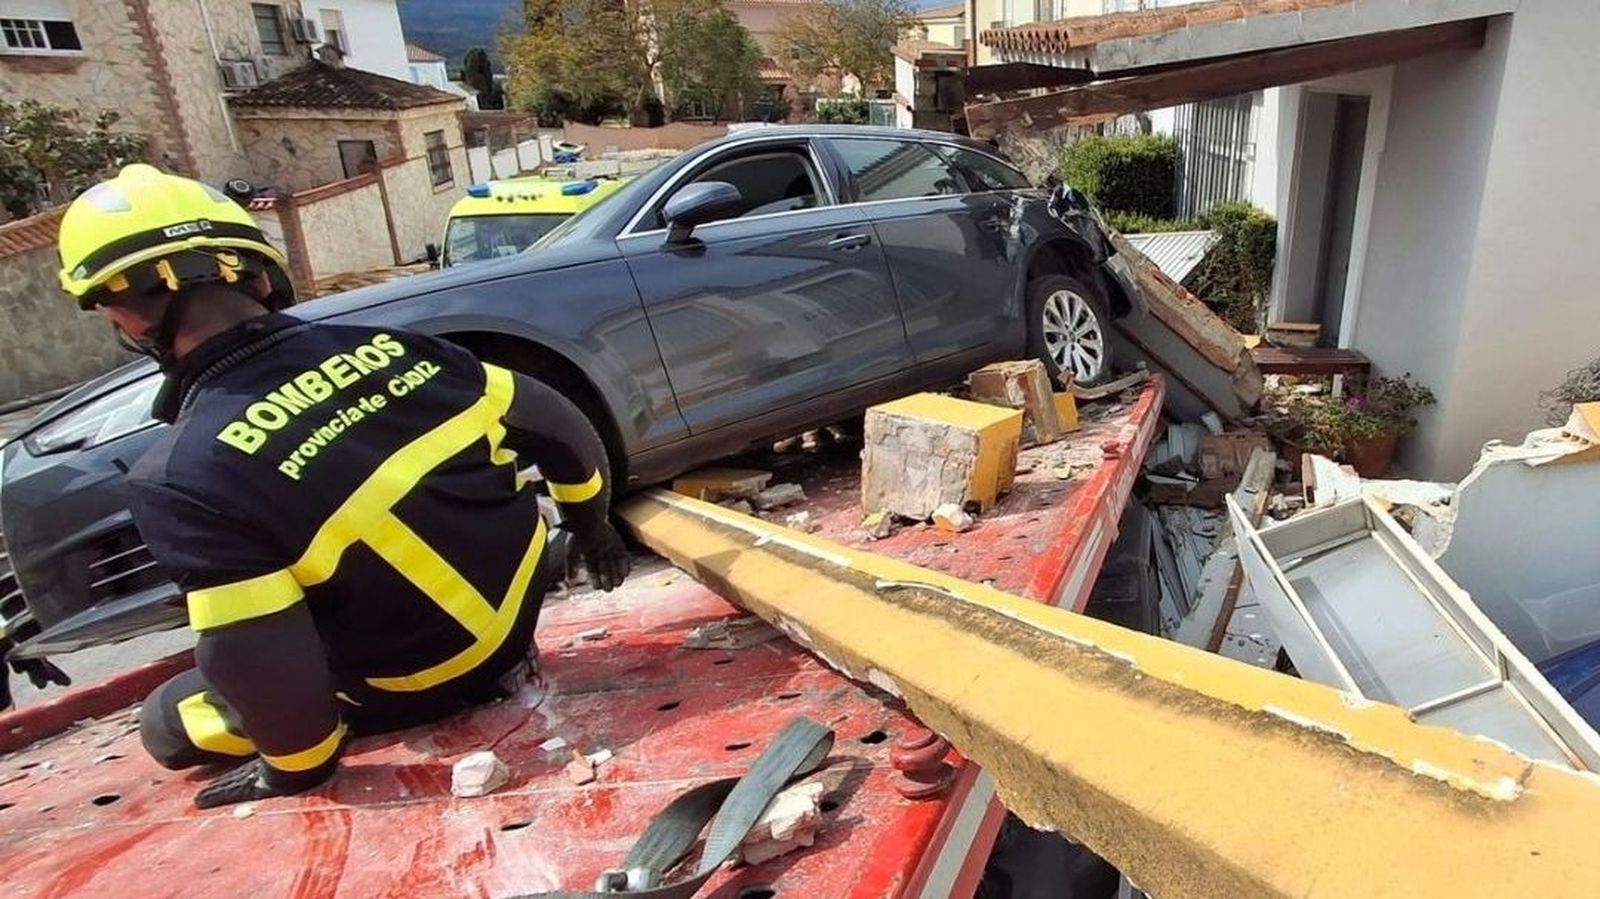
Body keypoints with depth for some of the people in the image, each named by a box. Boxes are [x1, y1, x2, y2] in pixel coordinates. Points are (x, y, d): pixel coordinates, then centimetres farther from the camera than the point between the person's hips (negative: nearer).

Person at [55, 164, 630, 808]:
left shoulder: (184, 474, -22)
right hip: (520, 609, 4)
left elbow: (256, 659, -24)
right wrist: (591, 526, 16)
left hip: (420, 685, -3)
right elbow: (557, 424, -1)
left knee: (165, 721, 18)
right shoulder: (386, 346, -10)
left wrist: (298, 762, -2)